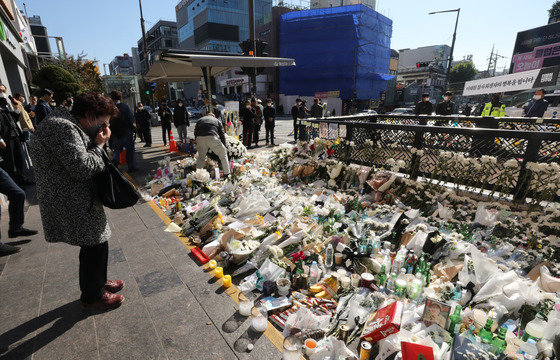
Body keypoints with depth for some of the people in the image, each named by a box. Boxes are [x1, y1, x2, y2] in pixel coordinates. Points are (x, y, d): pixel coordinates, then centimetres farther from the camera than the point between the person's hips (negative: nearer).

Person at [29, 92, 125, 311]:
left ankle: (98, 282, 38)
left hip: (80, 200, 11)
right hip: (71, 204, -11)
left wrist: (98, 144, 3)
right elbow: (82, 168, -26)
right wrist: (99, 145, -13)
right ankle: (92, 297, 19)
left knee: (96, 245, 20)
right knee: (94, 247, 0)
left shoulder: (71, 126, 15)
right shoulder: (63, 127, -19)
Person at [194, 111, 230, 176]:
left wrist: (198, 146, 33)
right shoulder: (217, 121, 29)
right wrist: (224, 146, 23)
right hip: (212, 138, -2)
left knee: (201, 157, 23)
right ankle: (226, 173, 12)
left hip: (200, 139, 2)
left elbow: (195, 133, 28)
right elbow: (222, 135, 20)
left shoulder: (199, 120, 33)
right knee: (223, 154, 14)